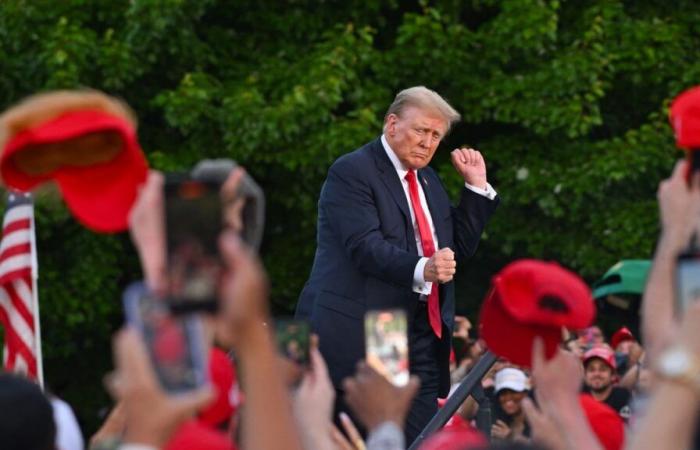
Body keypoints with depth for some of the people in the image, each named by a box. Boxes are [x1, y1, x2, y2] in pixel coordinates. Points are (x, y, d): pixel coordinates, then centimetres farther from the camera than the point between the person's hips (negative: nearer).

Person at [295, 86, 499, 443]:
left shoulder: (427, 179, 20)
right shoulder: (352, 172, -6)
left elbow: (460, 246, 21)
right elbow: (365, 247, -19)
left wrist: (476, 186, 13)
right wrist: (421, 269, -34)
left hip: (422, 332, 7)